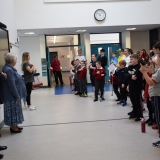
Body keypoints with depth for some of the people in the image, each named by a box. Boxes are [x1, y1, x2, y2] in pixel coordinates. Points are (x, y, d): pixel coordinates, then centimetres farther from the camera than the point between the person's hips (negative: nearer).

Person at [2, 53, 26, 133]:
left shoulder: (9, 68, 10)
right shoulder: (8, 70, -24)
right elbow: (12, 85, -25)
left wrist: (17, 95, 18)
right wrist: (17, 96, -19)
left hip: (13, 95, 10)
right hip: (12, 96, -10)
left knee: (14, 110, 18)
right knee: (13, 111, 1)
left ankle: (14, 125, 28)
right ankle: (13, 127, 13)